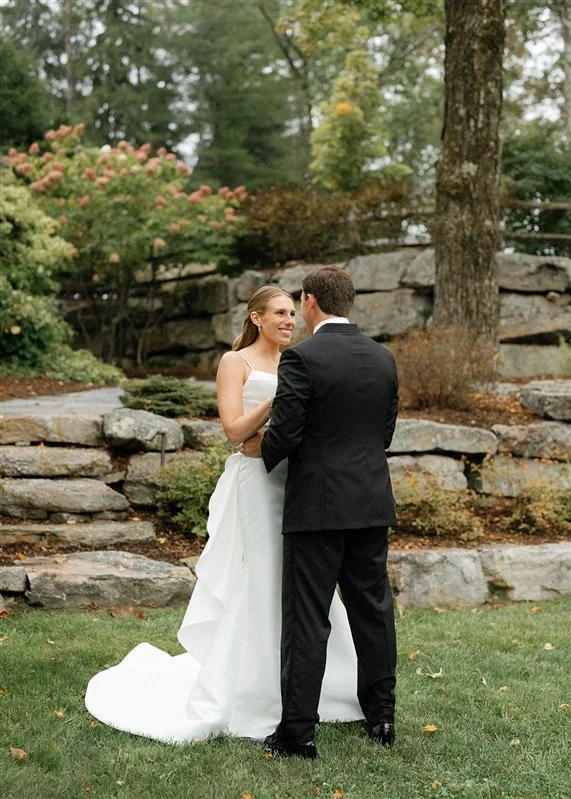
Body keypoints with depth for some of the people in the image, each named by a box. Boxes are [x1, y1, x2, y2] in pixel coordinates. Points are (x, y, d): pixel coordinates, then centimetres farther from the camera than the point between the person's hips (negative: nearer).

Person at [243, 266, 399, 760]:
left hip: (317, 506, -6)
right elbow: (385, 431, 12)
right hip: (371, 502, 6)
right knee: (372, 608, 15)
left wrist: (262, 451, 6)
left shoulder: (301, 358, -13)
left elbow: (284, 433, -15)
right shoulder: (383, 358, 7)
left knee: (307, 618, 0)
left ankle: (298, 732, 4)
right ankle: (381, 717, 24)